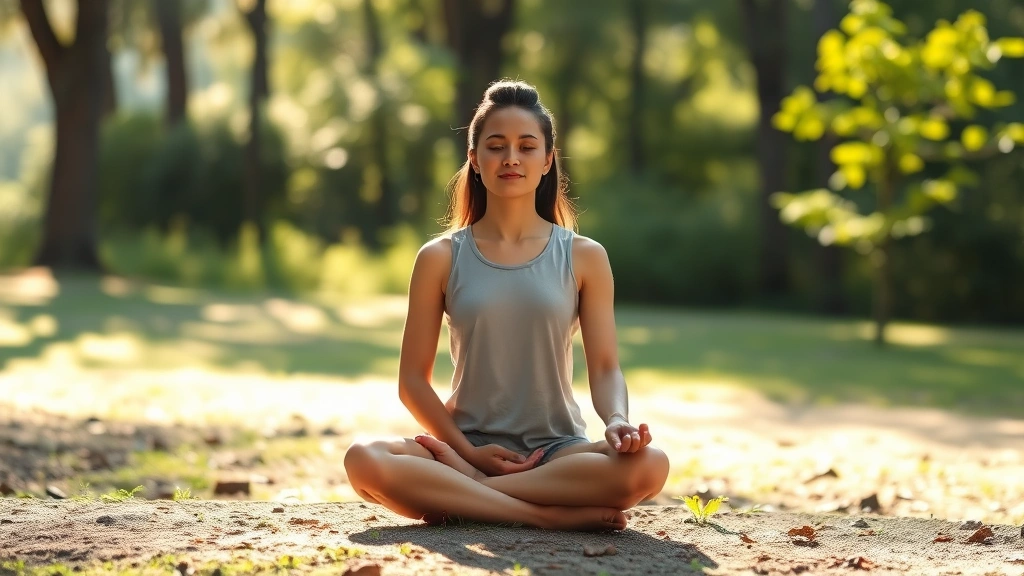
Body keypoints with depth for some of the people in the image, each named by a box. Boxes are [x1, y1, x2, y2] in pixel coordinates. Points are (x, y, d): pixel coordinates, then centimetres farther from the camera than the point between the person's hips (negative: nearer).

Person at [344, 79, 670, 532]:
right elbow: (413, 380, 5)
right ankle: (548, 514, -28)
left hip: (559, 451, 1)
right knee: (365, 460, -31)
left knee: (648, 464, -33)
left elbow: (604, 368, 2)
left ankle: (457, 495, -23)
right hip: (468, 448, 0)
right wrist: (468, 452, -10)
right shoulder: (441, 259, 6)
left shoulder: (584, 258, 7)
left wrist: (617, 421, -21)